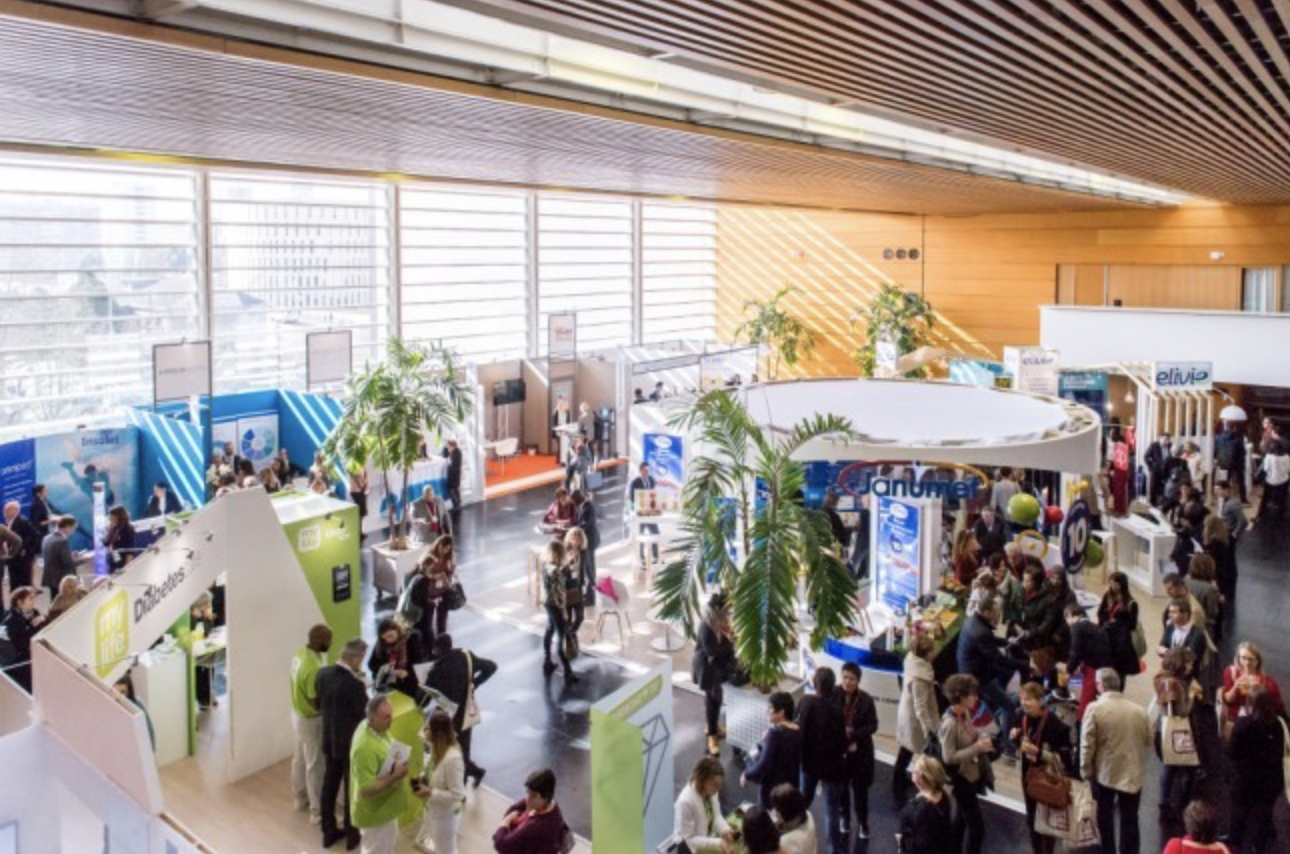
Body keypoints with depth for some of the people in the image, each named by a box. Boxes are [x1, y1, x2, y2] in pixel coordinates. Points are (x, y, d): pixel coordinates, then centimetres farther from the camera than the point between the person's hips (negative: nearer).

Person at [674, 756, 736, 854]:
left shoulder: (710, 791, -10)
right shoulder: (686, 802, -29)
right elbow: (687, 839, -22)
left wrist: (725, 829, -15)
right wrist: (717, 843, -28)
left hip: (709, 842, 7)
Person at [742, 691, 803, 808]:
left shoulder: (775, 733, -21)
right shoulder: (798, 731, -1)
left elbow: (764, 764, -24)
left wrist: (747, 775, -7)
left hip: (772, 788, -7)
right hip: (791, 786, 7)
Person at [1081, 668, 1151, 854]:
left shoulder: (1095, 708, -15)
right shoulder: (1139, 710, -4)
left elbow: (1087, 744, -14)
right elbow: (1148, 741, 7)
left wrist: (1086, 771, -3)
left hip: (1105, 772, -2)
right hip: (1132, 773, 2)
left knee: (1105, 816, 14)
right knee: (1129, 820, 11)